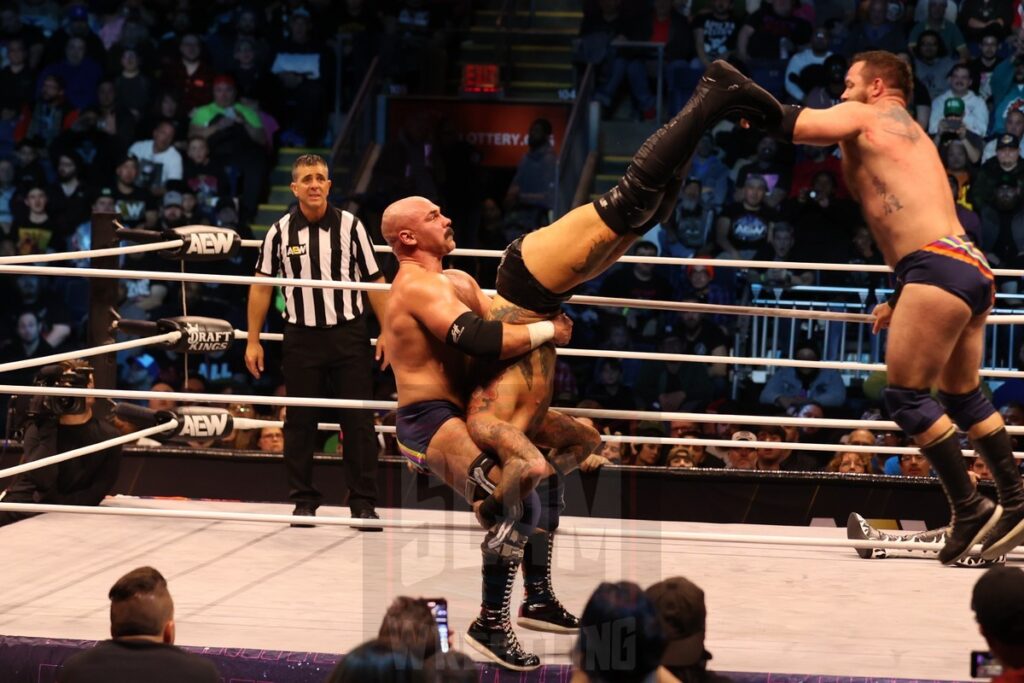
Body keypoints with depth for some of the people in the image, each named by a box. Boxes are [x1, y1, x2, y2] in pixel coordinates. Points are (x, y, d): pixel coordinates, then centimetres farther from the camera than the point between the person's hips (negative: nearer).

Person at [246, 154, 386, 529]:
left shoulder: (350, 226, -1)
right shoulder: (280, 232, 1)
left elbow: (374, 282, 3)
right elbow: (262, 286, 6)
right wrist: (253, 340, 3)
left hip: (349, 333, -1)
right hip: (301, 336, 1)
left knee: (358, 420, -1)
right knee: (300, 421, 5)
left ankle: (363, 502, 5)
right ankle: (304, 501, 15)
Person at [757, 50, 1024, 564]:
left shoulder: (864, 118, 5)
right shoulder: (912, 136, 31)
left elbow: (794, 125, -8)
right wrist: (898, 301, 35)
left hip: (938, 265, -9)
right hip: (973, 267, 9)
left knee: (907, 397, -6)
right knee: (962, 396, 19)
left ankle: (970, 510, -8)